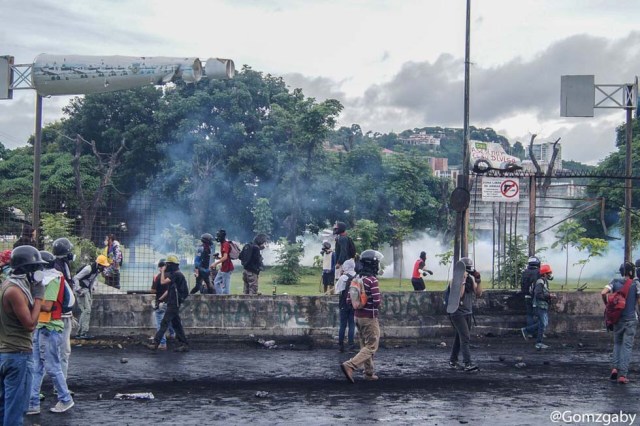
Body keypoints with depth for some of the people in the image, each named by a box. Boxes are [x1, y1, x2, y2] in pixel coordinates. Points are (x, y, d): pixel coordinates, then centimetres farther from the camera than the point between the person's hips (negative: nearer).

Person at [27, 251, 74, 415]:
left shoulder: (53, 279, -14)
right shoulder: (46, 279, 15)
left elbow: (46, 306, -21)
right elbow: (40, 302, 11)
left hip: (50, 329, -9)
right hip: (40, 327, 9)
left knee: (52, 367, 0)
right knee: (36, 368, 8)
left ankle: (65, 399, 13)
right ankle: (33, 403, 11)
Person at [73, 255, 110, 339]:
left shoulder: (98, 270, 6)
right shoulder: (88, 268, -21)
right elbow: (75, 278, -21)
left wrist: (93, 287, 8)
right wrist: (78, 290, -26)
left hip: (88, 290, 10)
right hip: (82, 289, -10)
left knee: (86, 311, 9)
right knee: (86, 310, -16)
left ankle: (79, 333, 15)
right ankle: (84, 333, -16)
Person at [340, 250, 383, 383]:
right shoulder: (372, 280, -17)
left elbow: (348, 300, 7)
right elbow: (377, 301, -22)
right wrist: (380, 296, -1)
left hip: (357, 316, 8)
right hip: (369, 318, -8)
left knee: (364, 345, 16)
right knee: (371, 347, -3)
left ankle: (369, 373, 22)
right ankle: (349, 365, -18)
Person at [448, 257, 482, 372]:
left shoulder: (471, 279, 6)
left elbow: (479, 293, 1)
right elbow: (459, 295, -25)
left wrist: (478, 280, -12)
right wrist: (463, 280, -29)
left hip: (468, 312, 7)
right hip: (457, 312, -7)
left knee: (459, 337, 14)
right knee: (465, 337, -16)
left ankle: (452, 361, 25)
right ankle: (468, 364, -21)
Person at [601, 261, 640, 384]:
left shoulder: (615, 282, 0)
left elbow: (603, 292, -13)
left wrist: (607, 305, 2)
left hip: (618, 319, 3)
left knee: (617, 343, 20)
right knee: (627, 346, 0)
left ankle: (614, 367, 3)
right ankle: (623, 374, -6)